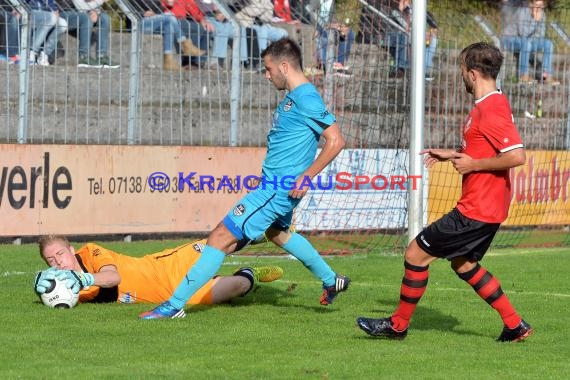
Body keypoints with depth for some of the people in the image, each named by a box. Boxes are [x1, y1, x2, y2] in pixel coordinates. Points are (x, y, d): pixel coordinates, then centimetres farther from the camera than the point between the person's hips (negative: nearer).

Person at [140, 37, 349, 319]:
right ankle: (332, 281, 47)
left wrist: (306, 176, -24)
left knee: (222, 237, -13)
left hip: (277, 189, -11)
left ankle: (174, 304, -14)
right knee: (277, 232, 37)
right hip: (277, 184, 11)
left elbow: (336, 140, -24)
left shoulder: (306, 99, -20)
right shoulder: (295, 97, 10)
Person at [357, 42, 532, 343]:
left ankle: (398, 325, 10)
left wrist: (472, 164, -20)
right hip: (487, 207, 11)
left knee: (416, 255, -3)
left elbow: (516, 156, -29)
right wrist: (454, 155, 16)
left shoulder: (490, 110, -21)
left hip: (475, 211, -11)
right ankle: (515, 325, 23)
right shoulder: (491, 105, 11)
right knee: (463, 264, 24)